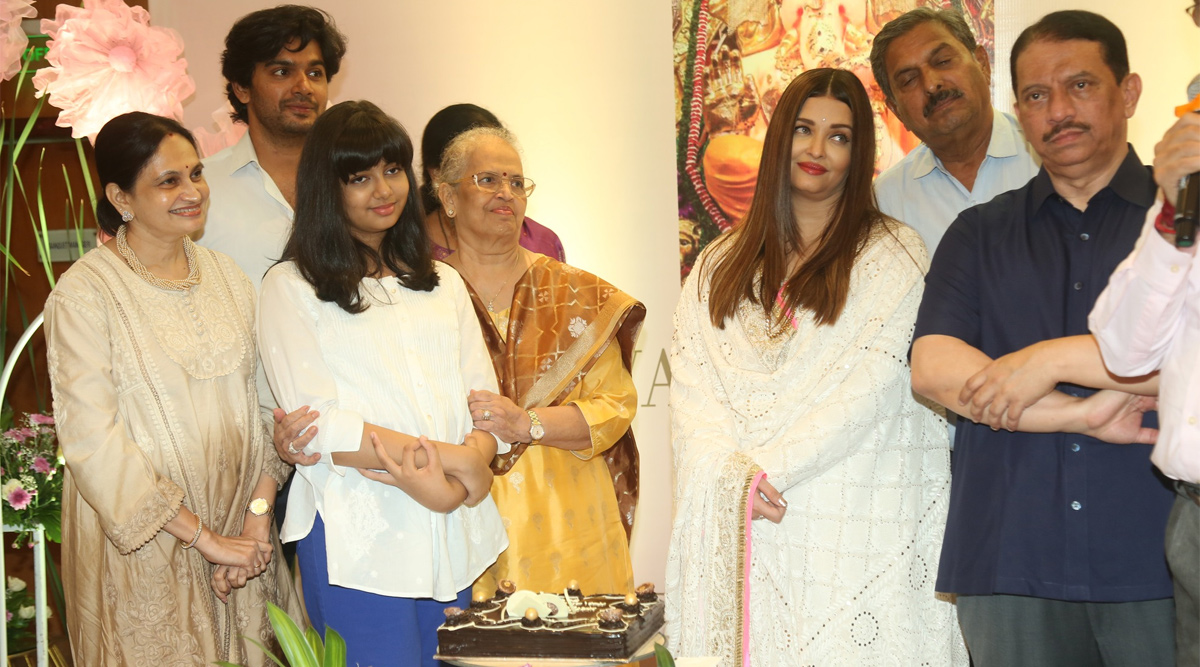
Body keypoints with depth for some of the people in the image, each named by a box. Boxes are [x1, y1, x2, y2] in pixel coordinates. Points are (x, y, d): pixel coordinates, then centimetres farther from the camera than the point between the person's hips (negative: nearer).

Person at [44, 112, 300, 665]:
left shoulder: (226, 276, 6)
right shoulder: (85, 293, -13)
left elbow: (262, 402, 4)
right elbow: (92, 440, -18)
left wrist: (258, 513, -10)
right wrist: (202, 537, -16)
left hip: (239, 532, 5)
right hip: (143, 544, -5)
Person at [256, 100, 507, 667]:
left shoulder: (442, 283, 18)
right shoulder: (292, 287, 0)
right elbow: (318, 424, -10)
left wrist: (463, 468, -13)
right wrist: (451, 459, -13)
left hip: (453, 533, 5)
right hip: (357, 538, -5)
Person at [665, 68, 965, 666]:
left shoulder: (894, 256, 3)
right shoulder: (721, 264, 15)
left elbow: (872, 385, -8)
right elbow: (689, 386, 6)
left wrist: (771, 467, -13)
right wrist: (735, 472, -11)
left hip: (853, 531, -3)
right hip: (736, 525, 3)